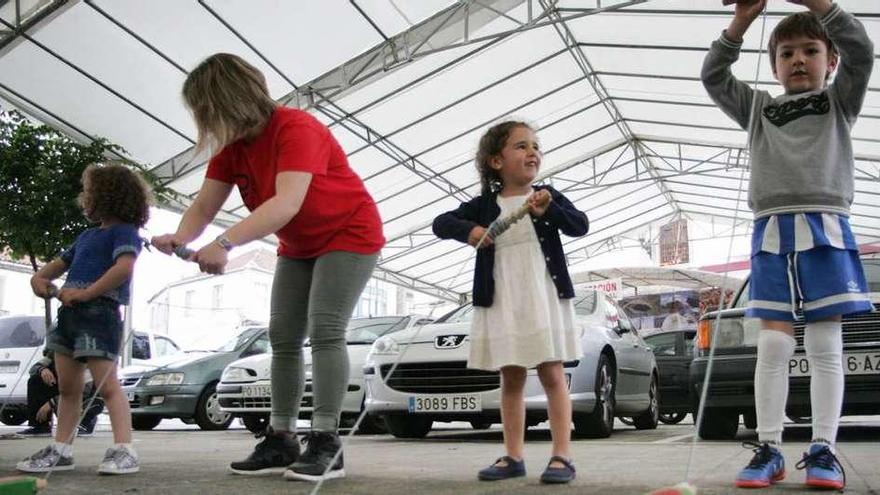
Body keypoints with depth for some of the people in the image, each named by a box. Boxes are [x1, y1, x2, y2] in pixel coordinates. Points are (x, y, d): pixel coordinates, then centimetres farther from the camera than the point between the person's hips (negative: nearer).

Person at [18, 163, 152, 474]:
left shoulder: (124, 231, -4)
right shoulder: (87, 235, 24)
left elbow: (124, 267, -22)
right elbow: (62, 262, 33)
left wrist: (86, 293, -22)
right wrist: (39, 277, 11)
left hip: (99, 313, -9)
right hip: (69, 313, 9)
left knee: (107, 384, -14)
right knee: (68, 388, 12)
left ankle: (124, 450, -16)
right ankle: (61, 450, 20)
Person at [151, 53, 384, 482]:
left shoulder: (296, 129, -28)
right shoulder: (232, 146, -4)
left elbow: (286, 203, -42)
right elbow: (203, 207, -9)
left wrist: (225, 244, -50)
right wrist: (180, 239, -31)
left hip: (349, 235, -8)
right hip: (298, 247, 8)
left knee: (325, 330, -19)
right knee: (283, 336, 2)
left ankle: (326, 443, -18)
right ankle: (281, 440, 7)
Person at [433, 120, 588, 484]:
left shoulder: (547, 196, 5)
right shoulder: (485, 205, 5)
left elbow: (580, 225, -7)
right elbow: (440, 223, 2)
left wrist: (548, 210, -23)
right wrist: (468, 229, -17)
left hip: (545, 298, -1)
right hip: (501, 303, 2)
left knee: (552, 375, -2)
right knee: (511, 379, 8)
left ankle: (562, 456, -1)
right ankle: (513, 457, 14)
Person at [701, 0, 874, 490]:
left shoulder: (839, 100, 15)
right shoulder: (759, 107, 19)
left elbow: (861, 50, -1)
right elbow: (713, 77, 10)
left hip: (825, 229, -1)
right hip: (772, 232, 1)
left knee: (826, 344, -2)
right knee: (774, 343, -3)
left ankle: (823, 449, 1)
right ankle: (769, 449, 0)